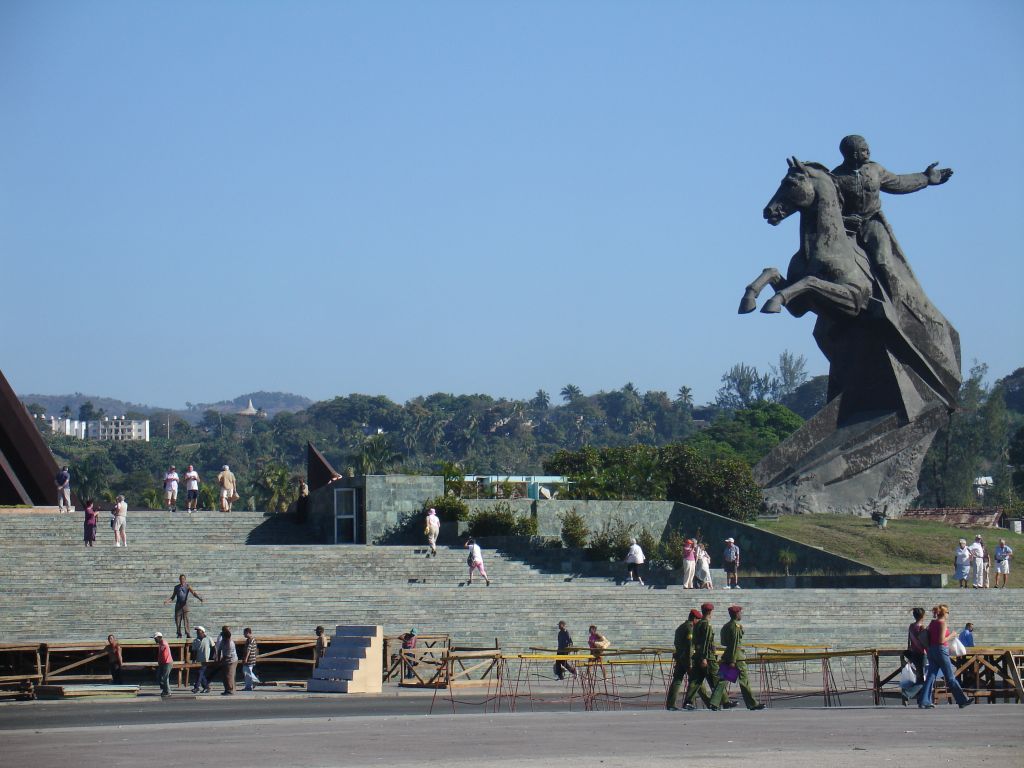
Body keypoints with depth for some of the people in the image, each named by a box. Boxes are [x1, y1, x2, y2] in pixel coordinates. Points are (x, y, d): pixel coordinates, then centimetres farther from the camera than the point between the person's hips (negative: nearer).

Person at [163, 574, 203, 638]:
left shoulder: (187, 586, 7)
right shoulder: (176, 587, 15)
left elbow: (193, 592, -5)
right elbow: (173, 597, 17)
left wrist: (199, 598, -22)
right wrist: (167, 601, 0)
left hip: (185, 605, -3)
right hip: (178, 605, 3)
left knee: (186, 619, -11)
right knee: (177, 620, -3)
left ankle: (188, 634, -12)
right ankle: (179, 634, 3)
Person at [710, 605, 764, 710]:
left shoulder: (726, 626, 14)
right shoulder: (736, 626, -13)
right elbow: (734, 644, -18)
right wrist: (733, 661, -20)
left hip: (726, 656, 8)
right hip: (737, 657, -8)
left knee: (723, 680, 4)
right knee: (744, 681, 0)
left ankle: (714, 703, -5)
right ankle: (752, 704, 6)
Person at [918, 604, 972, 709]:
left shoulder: (932, 623, 9)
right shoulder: (943, 624, -13)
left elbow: (929, 638, 13)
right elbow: (942, 640, -19)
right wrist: (951, 635, -7)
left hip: (931, 650, 7)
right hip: (941, 650, -7)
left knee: (931, 676, 5)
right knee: (950, 677, 0)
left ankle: (923, 701, -2)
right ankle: (962, 700, 8)